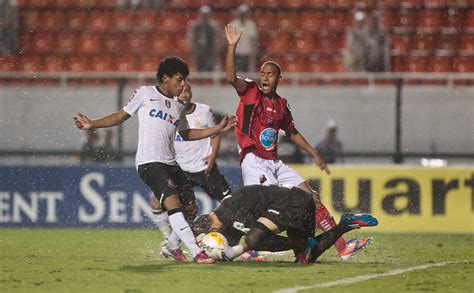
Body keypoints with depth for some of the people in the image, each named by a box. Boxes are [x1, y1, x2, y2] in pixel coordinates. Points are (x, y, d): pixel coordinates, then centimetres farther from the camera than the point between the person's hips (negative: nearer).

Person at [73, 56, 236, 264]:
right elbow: (121, 116, 10)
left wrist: (218, 129, 24)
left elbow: (186, 134, 30)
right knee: (173, 201, -23)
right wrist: (92, 124, 1)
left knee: (189, 207, 5)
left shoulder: (178, 106, 19)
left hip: (170, 163, 8)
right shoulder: (145, 94, 3)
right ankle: (196, 253, -31)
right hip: (149, 161, -8)